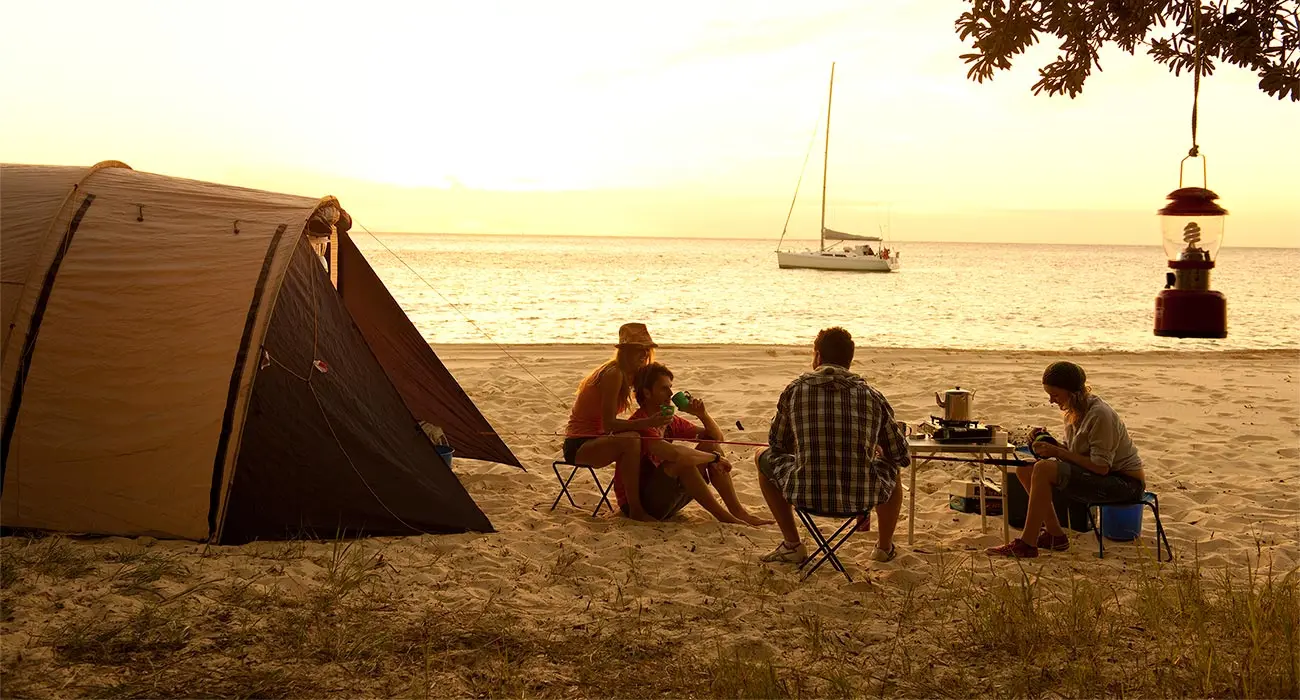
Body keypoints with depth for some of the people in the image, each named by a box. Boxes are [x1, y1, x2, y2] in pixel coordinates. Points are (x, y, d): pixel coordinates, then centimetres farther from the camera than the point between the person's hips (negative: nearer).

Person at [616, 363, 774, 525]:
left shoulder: (670, 421, 7)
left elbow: (716, 437, 12)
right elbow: (676, 454, -37)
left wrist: (702, 414, -8)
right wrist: (715, 457, -23)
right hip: (639, 504, -9)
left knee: (710, 446, 0)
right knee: (681, 461, -31)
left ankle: (738, 511, -7)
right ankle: (722, 515, -18)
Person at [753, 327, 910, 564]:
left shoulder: (795, 390, 1)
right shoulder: (873, 396, 4)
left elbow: (779, 445, 14)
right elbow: (901, 455, 12)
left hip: (807, 495, -2)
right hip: (863, 498, 2)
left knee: (763, 456, 27)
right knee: (892, 467, 35)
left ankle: (792, 545, 26)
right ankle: (885, 547, 42)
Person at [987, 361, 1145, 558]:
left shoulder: (1099, 414, -22)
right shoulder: (1074, 411, 5)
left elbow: (1101, 467, -24)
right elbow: (1073, 452, 11)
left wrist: (1058, 452, -22)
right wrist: (1050, 444, -8)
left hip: (1125, 482, -10)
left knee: (1044, 469, -27)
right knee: (1024, 469, 1)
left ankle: (1026, 545, -21)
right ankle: (1055, 535, 3)